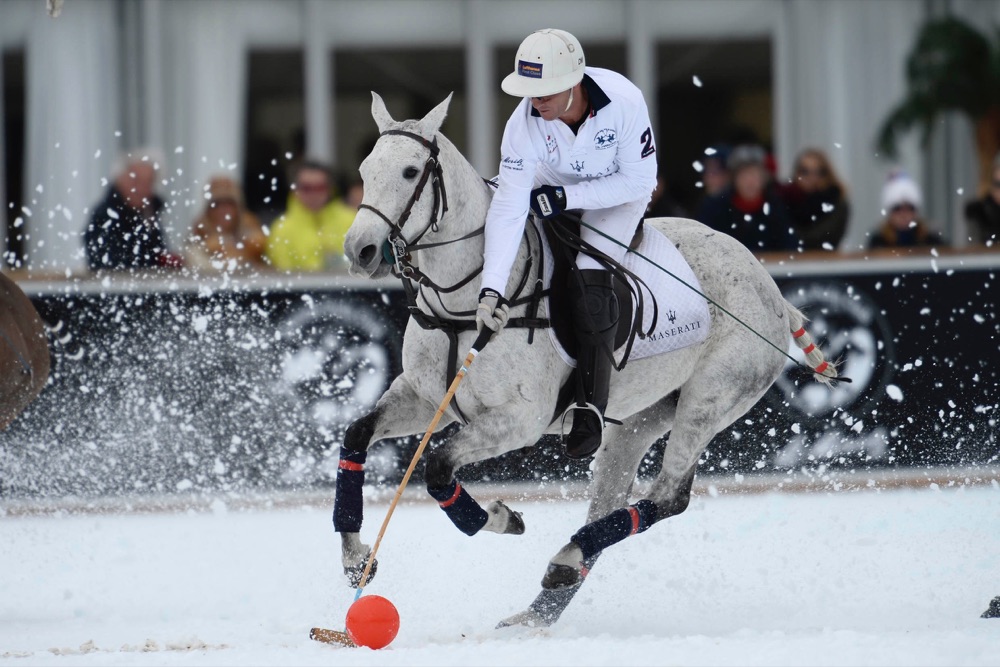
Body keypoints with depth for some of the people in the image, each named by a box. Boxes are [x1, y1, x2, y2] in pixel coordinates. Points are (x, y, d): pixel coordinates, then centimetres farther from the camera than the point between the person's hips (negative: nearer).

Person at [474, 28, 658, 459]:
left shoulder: (624, 101, -35)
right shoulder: (524, 123, -30)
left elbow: (638, 180, -24)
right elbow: (508, 208, -32)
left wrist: (568, 197, -32)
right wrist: (491, 289, -40)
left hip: (621, 190, -4)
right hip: (555, 187, 4)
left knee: (589, 280, -21)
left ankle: (590, 408, -15)